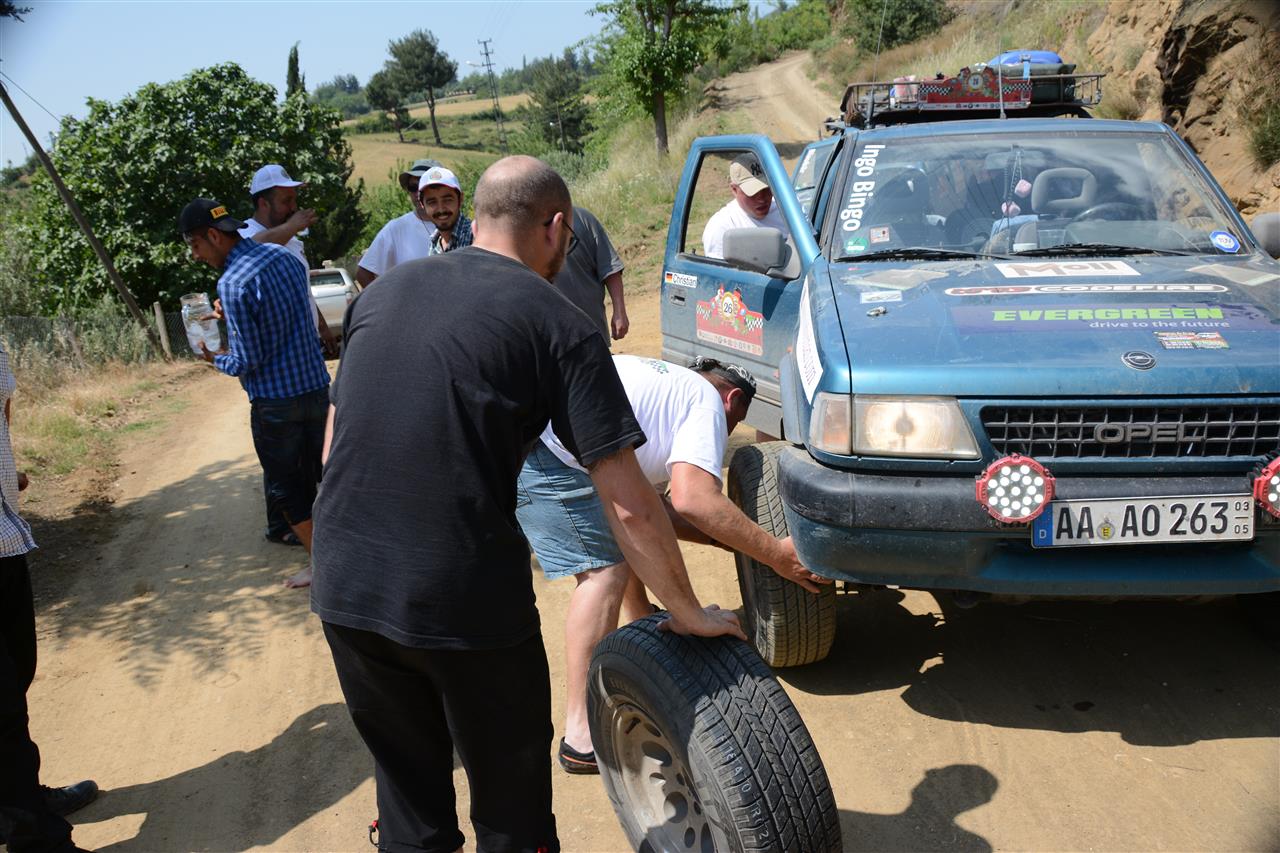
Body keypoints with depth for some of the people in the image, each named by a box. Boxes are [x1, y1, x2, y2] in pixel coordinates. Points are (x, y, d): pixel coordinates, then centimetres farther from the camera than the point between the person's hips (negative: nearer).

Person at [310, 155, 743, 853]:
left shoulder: (380, 293, 10)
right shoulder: (558, 325, -5)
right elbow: (629, 506, -8)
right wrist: (688, 613, 6)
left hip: (343, 589, 5)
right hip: (466, 604, -5)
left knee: (407, 797, 23)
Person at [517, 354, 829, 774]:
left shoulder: (666, 383, 29)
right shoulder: (707, 402, 3)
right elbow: (692, 499, -15)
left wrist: (720, 538, 24)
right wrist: (777, 555, -6)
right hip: (543, 446, -10)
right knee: (606, 569, -10)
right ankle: (581, 736, -11)